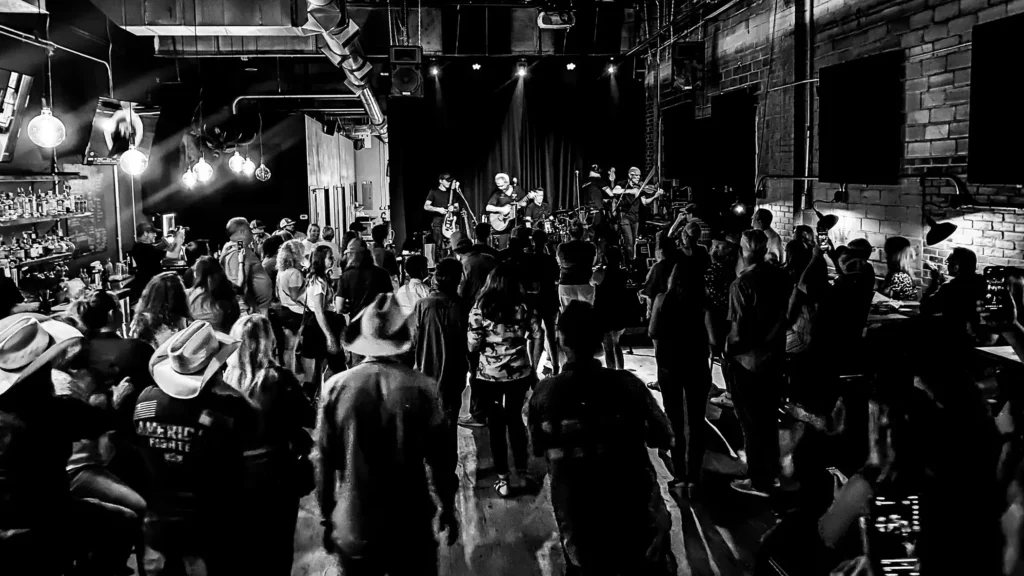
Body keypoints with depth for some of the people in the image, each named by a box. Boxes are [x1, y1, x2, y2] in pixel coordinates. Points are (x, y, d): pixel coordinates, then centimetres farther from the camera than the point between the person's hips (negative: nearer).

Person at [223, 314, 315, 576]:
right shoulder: (280, 378, -14)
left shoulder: (224, 379, -9)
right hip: (276, 477, -2)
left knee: (242, 549, 18)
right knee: (277, 549, 13)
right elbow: (310, 419, -3)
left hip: (235, 477, 2)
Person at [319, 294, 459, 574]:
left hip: (353, 529, 1)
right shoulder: (421, 386, -13)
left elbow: (325, 461, -4)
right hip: (411, 527, -1)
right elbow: (439, 456, -5)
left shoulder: (336, 387, -10)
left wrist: (327, 518, 10)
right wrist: (448, 508, 11)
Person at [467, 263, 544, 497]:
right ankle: (522, 472, 28)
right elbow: (537, 338, -4)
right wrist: (533, 369, 5)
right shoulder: (523, 306, -1)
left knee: (496, 425, 11)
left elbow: (473, 346, -9)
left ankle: (503, 479, 17)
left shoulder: (480, 308, -8)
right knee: (515, 420, 21)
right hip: (519, 373, 2)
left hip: (489, 375, -2)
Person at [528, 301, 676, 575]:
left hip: (579, 530, 1)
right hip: (639, 522, -1)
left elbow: (538, 449, 2)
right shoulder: (627, 384, -16)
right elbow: (663, 439, -4)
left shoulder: (544, 393, -13)